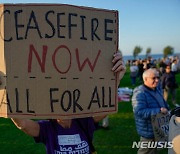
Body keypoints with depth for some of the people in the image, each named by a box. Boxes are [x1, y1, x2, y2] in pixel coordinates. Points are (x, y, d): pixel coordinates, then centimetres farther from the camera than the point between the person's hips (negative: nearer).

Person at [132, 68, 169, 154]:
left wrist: (167, 109, 6)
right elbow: (139, 112, -38)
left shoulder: (157, 88, 2)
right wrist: (159, 111, -36)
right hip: (148, 132, -9)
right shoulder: (140, 94, -27)